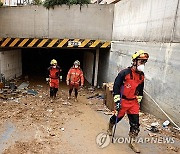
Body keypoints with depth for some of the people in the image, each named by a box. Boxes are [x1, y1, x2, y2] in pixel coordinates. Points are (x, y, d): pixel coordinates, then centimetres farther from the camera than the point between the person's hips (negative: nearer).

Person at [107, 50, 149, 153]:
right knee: (118, 117, 13)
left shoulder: (142, 75, 4)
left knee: (135, 122, 2)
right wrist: (117, 100, -17)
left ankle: (132, 142, 17)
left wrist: (139, 101, 17)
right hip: (123, 100, -5)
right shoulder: (125, 73, -17)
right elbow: (116, 86, -15)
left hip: (133, 102, 5)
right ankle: (110, 128, 46)